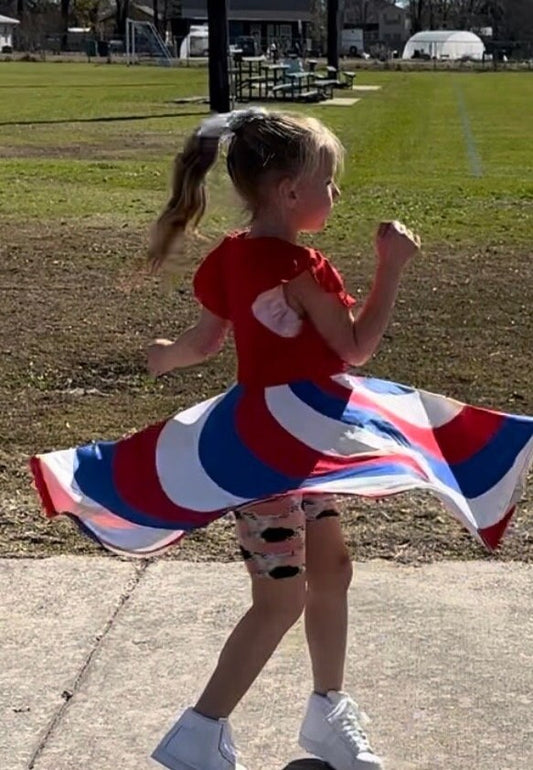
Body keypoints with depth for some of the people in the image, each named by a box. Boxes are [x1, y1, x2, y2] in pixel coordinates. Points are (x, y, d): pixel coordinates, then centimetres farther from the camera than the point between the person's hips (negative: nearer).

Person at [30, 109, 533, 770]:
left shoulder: (230, 257, 3)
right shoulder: (302, 268, -22)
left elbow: (201, 342, 11)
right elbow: (357, 347, -15)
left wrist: (165, 355, 33)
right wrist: (390, 267, -10)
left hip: (295, 440, 10)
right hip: (275, 442, -10)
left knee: (331, 570, 18)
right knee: (281, 600, -1)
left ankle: (329, 712, 33)